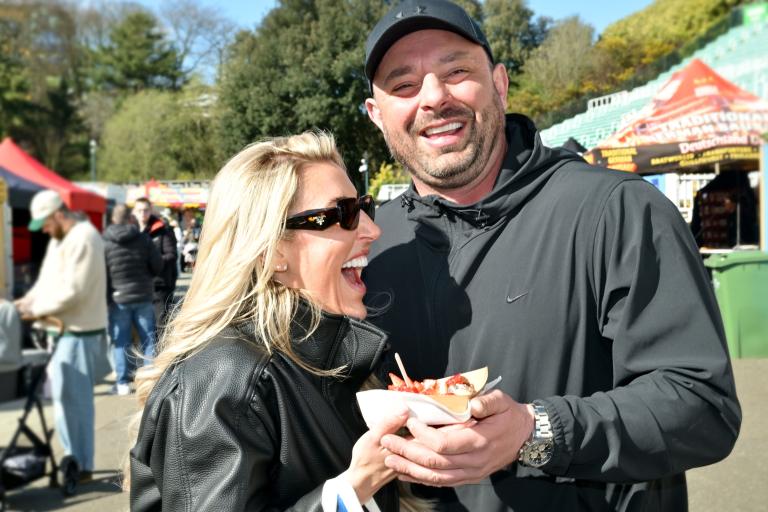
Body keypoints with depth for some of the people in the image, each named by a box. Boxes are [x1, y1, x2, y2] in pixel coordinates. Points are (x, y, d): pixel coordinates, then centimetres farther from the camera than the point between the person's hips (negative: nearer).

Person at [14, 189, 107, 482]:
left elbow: (73, 290, -22)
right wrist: (26, 301, 3)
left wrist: (38, 310, -14)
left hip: (80, 330, -9)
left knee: (75, 396, -2)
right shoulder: (60, 239, 15)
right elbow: (47, 280, 18)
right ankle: (72, 453, 25)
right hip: (63, 327, 10)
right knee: (60, 391, 14)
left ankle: (82, 466, 8)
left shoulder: (83, 238, -17)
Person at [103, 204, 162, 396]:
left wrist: (105, 297, 6)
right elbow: (158, 266, -1)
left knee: (121, 342, 6)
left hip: (118, 298, -1)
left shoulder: (105, 243, -7)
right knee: (148, 339, 10)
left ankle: (123, 383, 7)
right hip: (143, 296, 1)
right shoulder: (143, 238, -4)